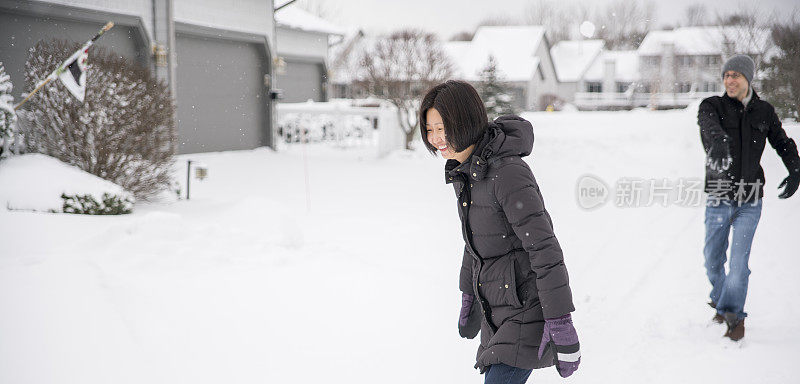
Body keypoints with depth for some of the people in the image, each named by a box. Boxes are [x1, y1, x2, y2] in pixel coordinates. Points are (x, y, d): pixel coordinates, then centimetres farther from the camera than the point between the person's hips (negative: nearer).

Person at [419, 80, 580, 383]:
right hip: (495, 307, 9)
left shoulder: (507, 173, -23)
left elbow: (545, 250, -24)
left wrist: (562, 327, -24)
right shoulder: (464, 168, 5)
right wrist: (469, 297, 27)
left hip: (528, 306, -9)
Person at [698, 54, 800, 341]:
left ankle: (733, 314, 7)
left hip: (750, 201, 0)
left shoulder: (764, 112, 4)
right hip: (718, 198, 0)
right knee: (713, 259, 8)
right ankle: (720, 301, 35)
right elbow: (709, 125, -29)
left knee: (739, 261, -9)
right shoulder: (712, 106, -5)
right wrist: (719, 142, -53)